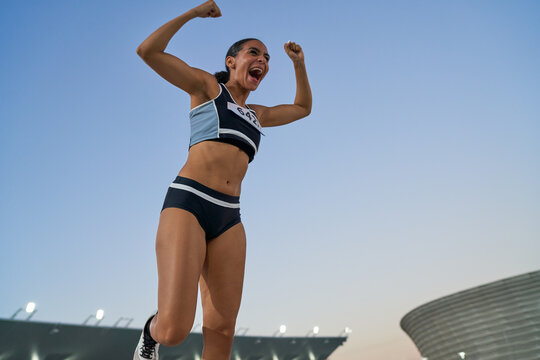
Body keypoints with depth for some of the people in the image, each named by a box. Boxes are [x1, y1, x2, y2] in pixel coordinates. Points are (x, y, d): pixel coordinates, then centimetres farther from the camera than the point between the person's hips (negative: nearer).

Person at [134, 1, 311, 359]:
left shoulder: (256, 114, 27)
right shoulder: (207, 85, 11)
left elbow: (303, 108, 43)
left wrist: (299, 64, 34)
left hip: (228, 218, 6)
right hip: (187, 203, -6)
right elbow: (148, 51, 1)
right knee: (174, 331, -16)